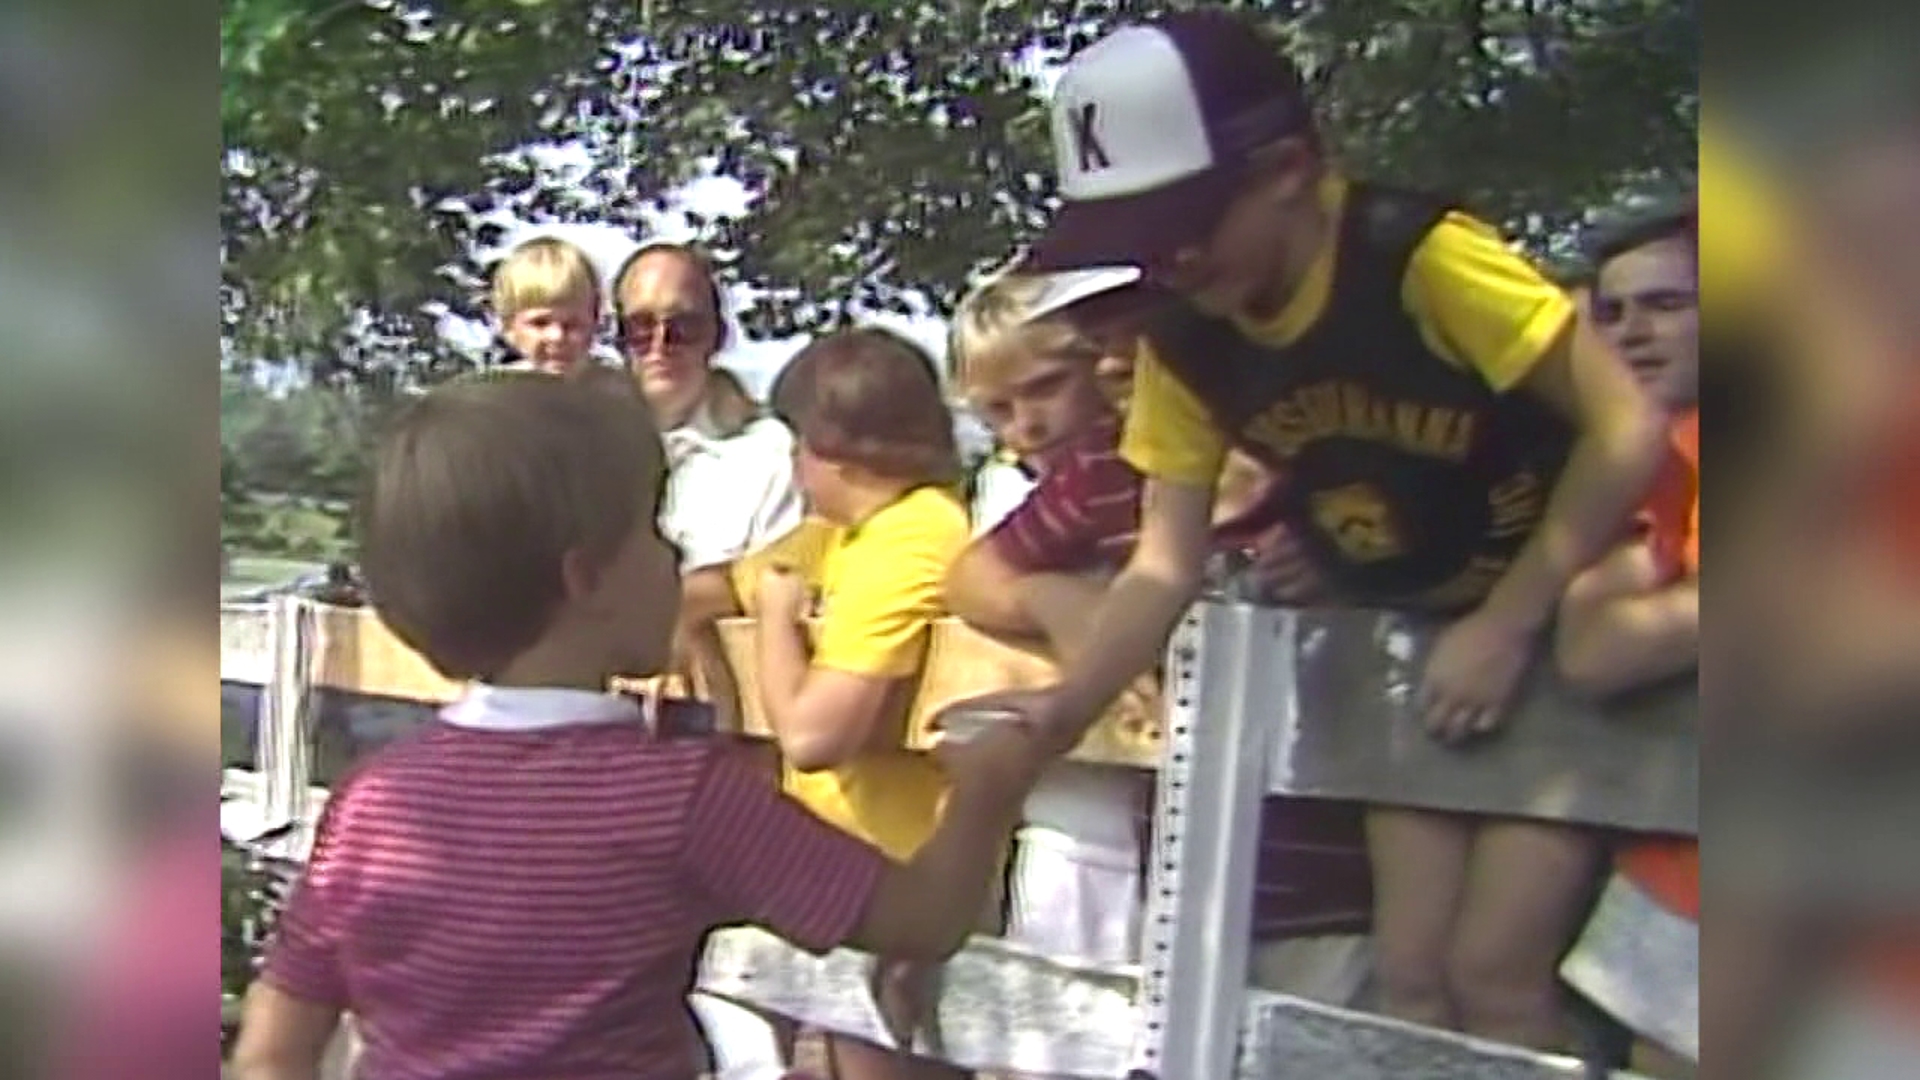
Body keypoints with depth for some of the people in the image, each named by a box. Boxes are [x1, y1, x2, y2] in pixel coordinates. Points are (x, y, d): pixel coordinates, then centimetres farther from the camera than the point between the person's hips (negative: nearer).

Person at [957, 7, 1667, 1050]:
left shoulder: (1422, 258, -28)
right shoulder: (1184, 344, -10)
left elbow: (1627, 430, -24)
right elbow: (1165, 564, -9)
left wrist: (1508, 625, -22)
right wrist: (1065, 706, -25)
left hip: (1570, 624, -6)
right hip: (1412, 644, 6)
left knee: (1493, 970, -10)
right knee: (1411, 972, 4)